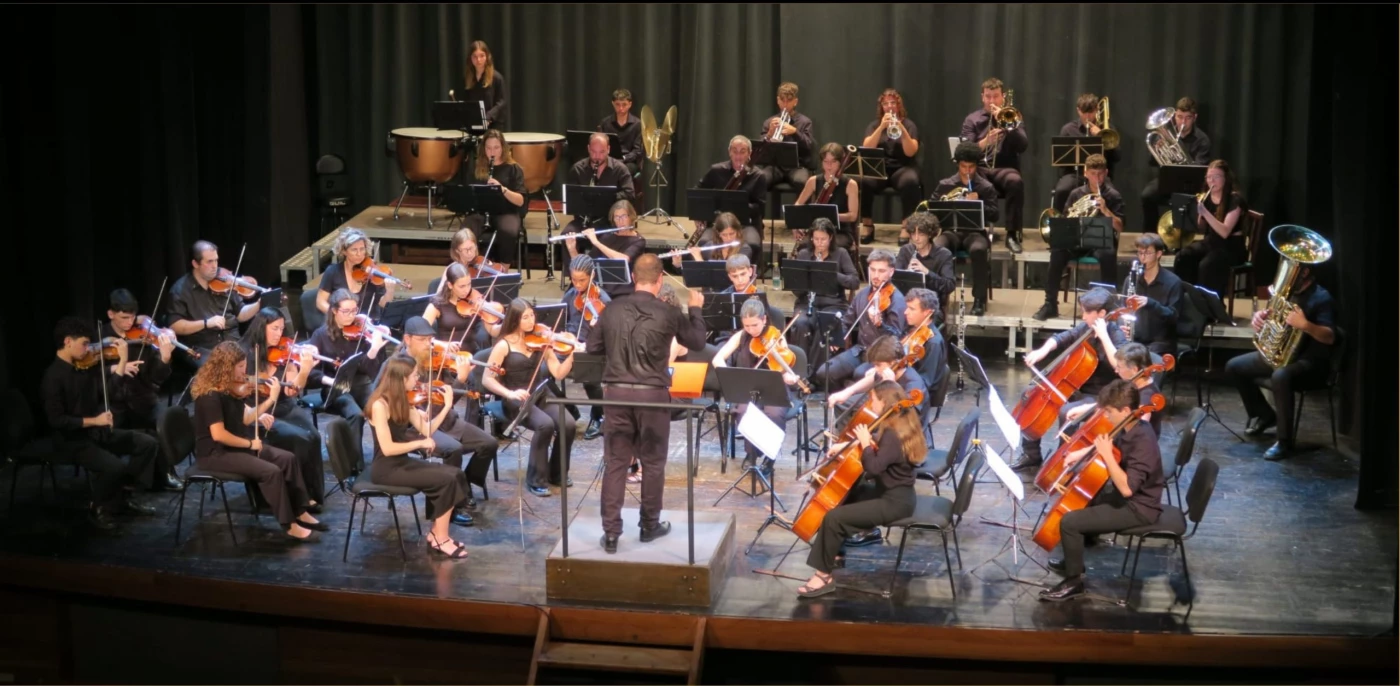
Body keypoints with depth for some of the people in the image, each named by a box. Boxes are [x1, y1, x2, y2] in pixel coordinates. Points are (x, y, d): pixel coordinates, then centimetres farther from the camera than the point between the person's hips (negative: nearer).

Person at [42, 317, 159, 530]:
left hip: (98, 431, 8)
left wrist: (122, 361, -5)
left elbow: (109, 391, 0)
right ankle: (98, 508, -4)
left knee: (147, 443, 1)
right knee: (113, 466, -31)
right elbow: (56, 420, -22)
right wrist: (93, 420, -25)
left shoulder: (85, 366, 5)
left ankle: (122, 495, 12)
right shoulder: (53, 378, -18)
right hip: (72, 440, -8)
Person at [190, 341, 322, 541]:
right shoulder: (210, 395, -24)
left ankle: (300, 513, 7)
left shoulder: (231, 387, 5)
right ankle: (288, 525, -10)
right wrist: (249, 443, -15)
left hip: (236, 445, 10)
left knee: (287, 459, 0)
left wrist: (271, 400, -3)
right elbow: (218, 435, -27)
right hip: (215, 453, -10)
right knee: (271, 471, -22)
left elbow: (244, 419, 7)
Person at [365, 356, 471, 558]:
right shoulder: (380, 405, -19)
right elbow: (387, 448, -24)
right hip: (386, 469, -8)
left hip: (403, 463, 8)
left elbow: (426, 430, 8)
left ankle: (437, 533, -1)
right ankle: (441, 538, -6)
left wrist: (447, 406, 3)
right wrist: (420, 444, -16)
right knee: (445, 480, -19)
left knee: (456, 475, -7)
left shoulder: (402, 401, 7)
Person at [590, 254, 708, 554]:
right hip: (652, 394, -2)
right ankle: (650, 525, 24)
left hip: (616, 392, 2)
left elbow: (593, 347, 11)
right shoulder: (667, 313, -8)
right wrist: (696, 309, 22)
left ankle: (611, 532, 3)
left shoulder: (613, 309, 0)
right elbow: (698, 342, 7)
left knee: (615, 463, 6)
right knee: (652, 462, 13)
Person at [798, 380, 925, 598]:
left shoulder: (893, 436, -24)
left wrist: (865, 443, -20)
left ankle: (824, 575, -8)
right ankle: (835, 553, 28)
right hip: (889, 492, 11)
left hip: (894, 502, -11)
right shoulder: (897, 426, 5)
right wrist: (847, 445, 10)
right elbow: (876, 443, 22)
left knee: (834, 518, -19)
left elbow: (873, 467, -33)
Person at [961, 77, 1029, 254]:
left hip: (1004, 168, 0)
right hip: (979, 167, 0)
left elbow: (1023, 146, 0)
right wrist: (985, 142, -19)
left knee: (1016, 182, -37)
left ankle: (1012, 234, -29)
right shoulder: (972, 120, 13)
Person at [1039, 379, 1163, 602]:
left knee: (1069, 522, -17)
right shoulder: (1132, 429, -1)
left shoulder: (1143, 442, -30)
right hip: (1127, 497, 10)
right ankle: (1073, 560, 38)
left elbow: (1127, 488, -35)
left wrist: (1106, 454, -31)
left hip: (1138, 508, -10)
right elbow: (1116, 445, 23)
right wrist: (1083, 453, 9)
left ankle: (1074, 582, -1)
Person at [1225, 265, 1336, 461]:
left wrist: (1305, 325, -44)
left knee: (1280, 376, -40)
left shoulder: (1321, 298, -17)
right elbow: (1272, 318, 16)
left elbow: (1329, 338, -27)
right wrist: (1260, 317, -9)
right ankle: (1265, 415, 20)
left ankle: (1285, 441, -28)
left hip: (1310, 361, -9)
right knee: (1234, 367, 5)